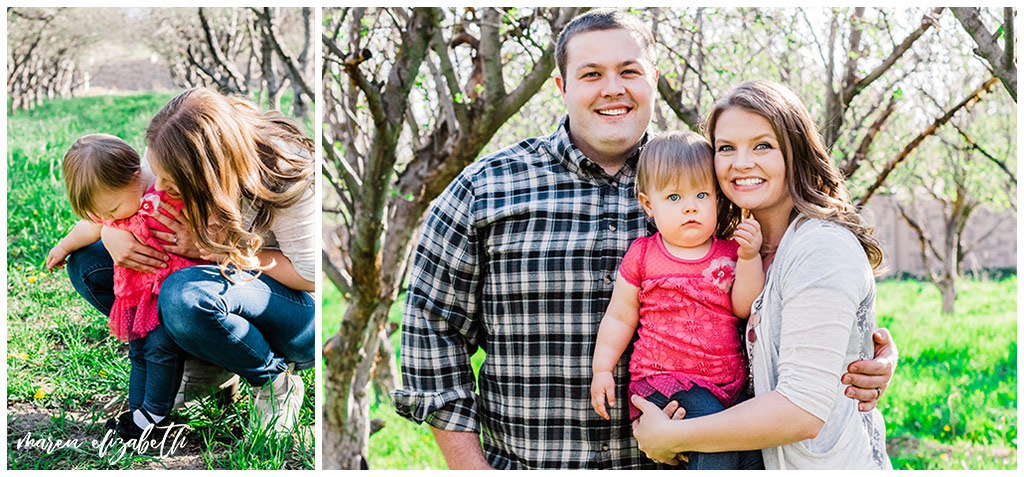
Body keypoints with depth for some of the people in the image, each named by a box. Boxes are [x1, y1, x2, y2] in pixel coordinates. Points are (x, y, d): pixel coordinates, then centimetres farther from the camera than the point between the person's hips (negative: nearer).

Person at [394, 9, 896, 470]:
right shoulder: (487, 189, -3)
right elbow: (434, 329, -1)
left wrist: (859, 368, -10)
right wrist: (470, 466, -6)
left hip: (675, 460, 2)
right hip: (524, 463, -1)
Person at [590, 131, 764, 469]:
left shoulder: (729, 253, 9)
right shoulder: (643, 255, 3)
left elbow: (745, 308, 0)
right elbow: (619, 317, 9)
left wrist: (750, 259, -11)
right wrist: (602, 369, 4)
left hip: (729, 380, 3)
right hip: (664, 380, -3)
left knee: (755, 451, -14)